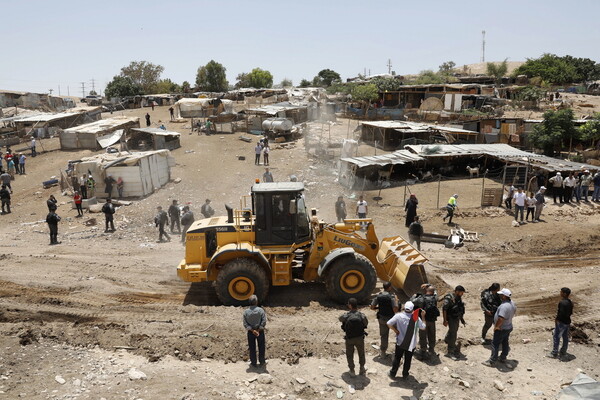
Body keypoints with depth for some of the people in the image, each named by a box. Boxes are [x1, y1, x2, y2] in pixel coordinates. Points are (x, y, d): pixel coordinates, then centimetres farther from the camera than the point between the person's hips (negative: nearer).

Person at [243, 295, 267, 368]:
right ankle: (262, 362, 26)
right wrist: (258, 330, -13)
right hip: (260, 331, -1)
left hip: (250, 332, 1)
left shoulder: (246, 311, -10)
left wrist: (252, 330, -12)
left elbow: (245, 324, -12)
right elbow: (264, 322, -18)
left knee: (252, 348, 14)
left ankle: (253, 363, 25)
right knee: (261, 347, 15)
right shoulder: (260, 310, -15)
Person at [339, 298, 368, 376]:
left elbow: (340, 319, 1)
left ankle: (352, 370, 30)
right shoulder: (362, 316, -21)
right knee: (361, 354, 25)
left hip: (349, 339, -1)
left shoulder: (345, 316, -22)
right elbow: (366, 323, -1)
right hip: (360, 338, 1)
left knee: (349, 355, 22)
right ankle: (362, 369, 36)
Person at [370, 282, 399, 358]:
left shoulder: (379, 296, -5)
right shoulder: (391, 297, -19)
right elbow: (395, 310, -22)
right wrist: (396, 300, -8)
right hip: (390, 318, -4)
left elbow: (372, 307, -3)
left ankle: (383, 352, 20)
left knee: (383, 335, 15)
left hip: (381, 318, 4)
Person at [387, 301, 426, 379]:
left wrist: (396, 331, -7)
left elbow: (389, 324, -20)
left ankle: (392, 373, 26)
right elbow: (423, 328, -1)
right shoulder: (416, 318, -16)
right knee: (408, 359, 18)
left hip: (400, 342, 0)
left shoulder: (399, 316, -17)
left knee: (397, 358, 16)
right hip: (411, 344, 0)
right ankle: (405, 374, 31)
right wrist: (423, 317, 5)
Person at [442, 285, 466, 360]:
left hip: (457, 318, 8)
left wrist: (462, 319, 19)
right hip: (451, 318, -8)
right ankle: (450, 352, 1)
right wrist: (445, 320, -23)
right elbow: (444, 309, -21)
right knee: (453, 334, -8)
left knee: (454, 331, 24)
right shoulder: (449, 298, -20)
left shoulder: (459, 298, 6)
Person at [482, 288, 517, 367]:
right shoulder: (512, 303, -1)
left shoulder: (504, 306, -33)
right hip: (509, 327, 9)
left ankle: (492, 362, 8)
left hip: (501, 329, -9)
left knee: (495, 344, 1)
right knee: (505, 343, 22)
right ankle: (503, 358, 36)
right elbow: (514, 312, 16)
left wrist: (496, 326, -20)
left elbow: (501, 319, -35)